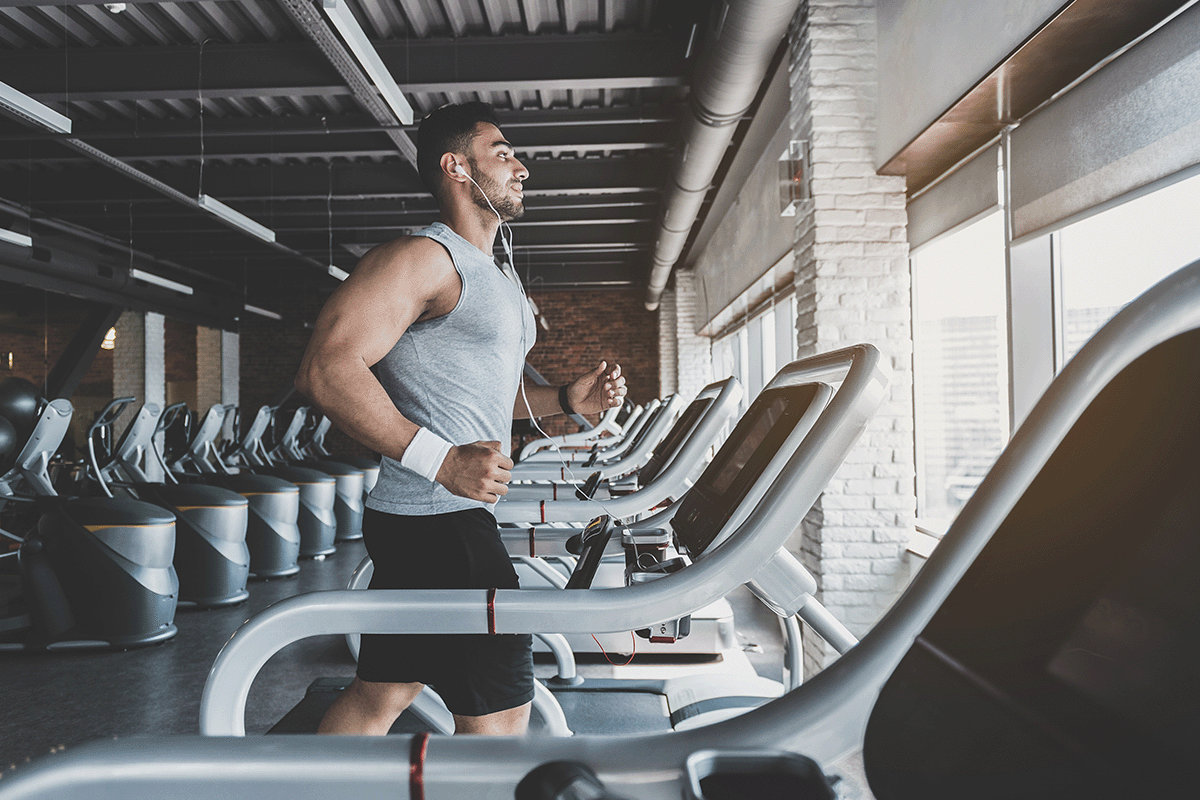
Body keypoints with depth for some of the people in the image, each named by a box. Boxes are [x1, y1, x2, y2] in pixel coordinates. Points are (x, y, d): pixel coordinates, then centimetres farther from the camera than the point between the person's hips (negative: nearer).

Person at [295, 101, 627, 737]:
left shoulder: (494, 280, 21)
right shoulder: (423, 257, -11)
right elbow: (327, 369, -21)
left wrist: (568, 399, 11)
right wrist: (441, 460, -27)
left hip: (457, 516, 10)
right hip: (434, 520, -10)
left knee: (380, 696, 18)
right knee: (499, 710, -2)